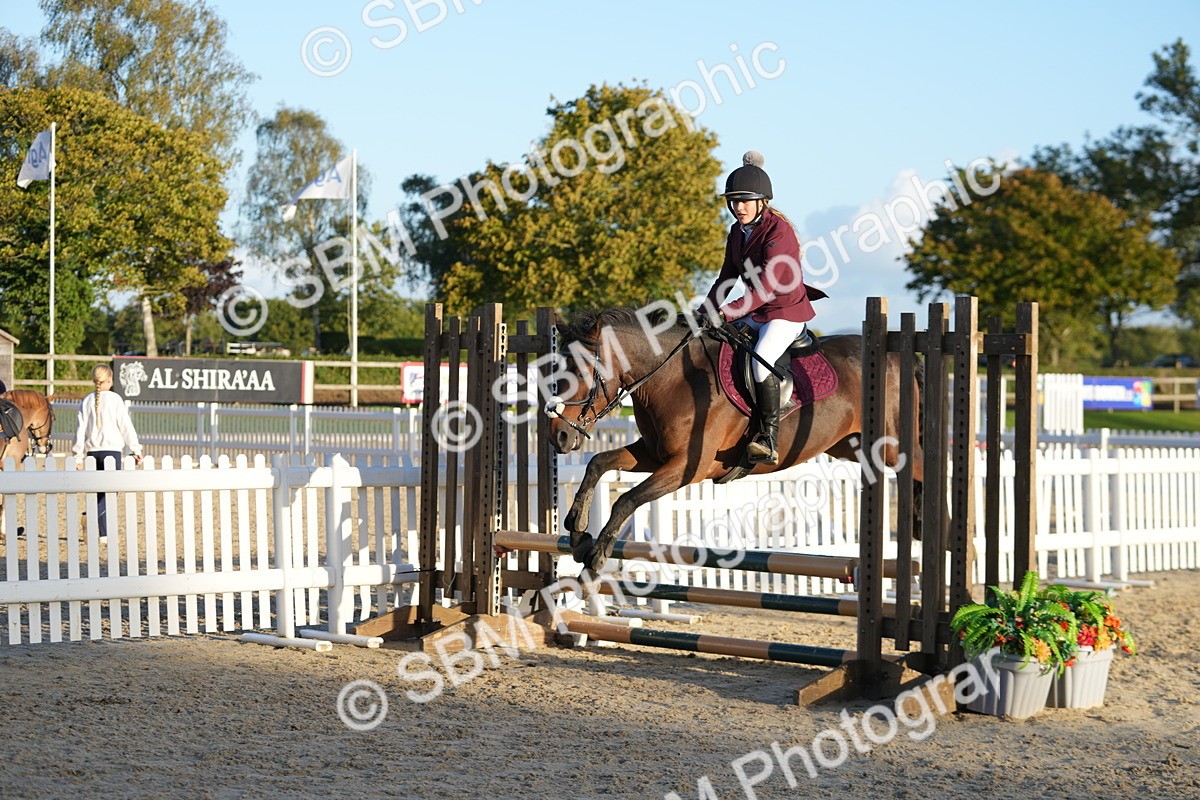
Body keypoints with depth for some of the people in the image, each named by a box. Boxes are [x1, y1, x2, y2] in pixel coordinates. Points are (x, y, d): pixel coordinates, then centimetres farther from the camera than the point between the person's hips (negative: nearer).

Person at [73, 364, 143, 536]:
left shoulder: (87, 401, 6)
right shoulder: (115, 399, -4)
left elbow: (80, 429, 6)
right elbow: (126, 426, -4)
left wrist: (78, 455, 10)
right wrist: (136, 449, 3)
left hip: (92, 451, 4)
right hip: (112, 449, -4)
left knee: (99, 493, 12)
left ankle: (105, 533, 7)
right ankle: (92, 517, -26)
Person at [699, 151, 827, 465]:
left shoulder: (779, 231, -20)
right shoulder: (738, 231, 6)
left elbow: (766, 287, -28)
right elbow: (728, 276, 14)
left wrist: (726, 312, -35)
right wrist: (707, 309, -2)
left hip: (787, 312, -9)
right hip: (754, 313, 9)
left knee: (761, 361, -31)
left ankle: (769, 441, -29)